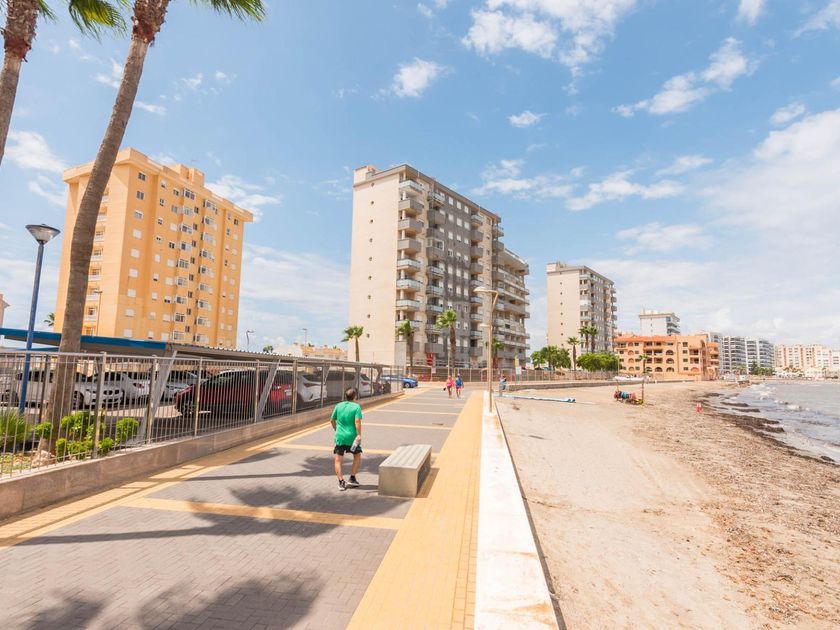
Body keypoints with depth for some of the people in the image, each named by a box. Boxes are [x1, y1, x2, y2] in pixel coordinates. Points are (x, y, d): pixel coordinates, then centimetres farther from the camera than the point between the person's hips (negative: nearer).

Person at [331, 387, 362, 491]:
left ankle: (341, 482, 6)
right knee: (357, 456, 19)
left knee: (338, 460, 10)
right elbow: (357, 421, -18)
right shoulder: (356, 406, -7)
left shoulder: (338, 406, 5)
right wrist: (359, 434, -14)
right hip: (352, 437, -2)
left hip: (340, 437, 2)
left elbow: (332, 420, 11)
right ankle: (352, 479, 19)